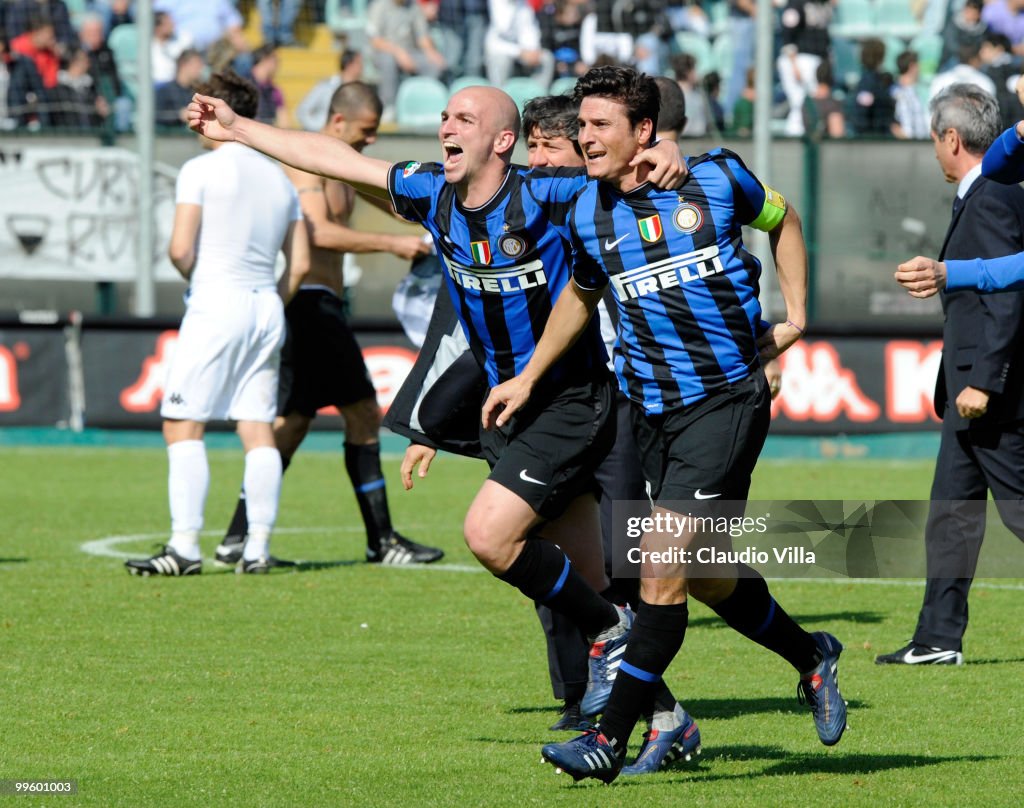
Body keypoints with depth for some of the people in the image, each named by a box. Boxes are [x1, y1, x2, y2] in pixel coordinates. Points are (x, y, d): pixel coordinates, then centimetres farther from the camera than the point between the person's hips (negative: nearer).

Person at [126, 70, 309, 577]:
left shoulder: (201, 170, -5)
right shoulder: (279, 179, 14)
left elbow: (180, 250, -12)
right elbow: (300, 264, 11)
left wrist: (196, 278, 8)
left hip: (215, 305, -6)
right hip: (266, 307, 6)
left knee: (183, 425, -4)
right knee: (259, 430, 6)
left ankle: (185, 546, -12)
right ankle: (258, 548, 2)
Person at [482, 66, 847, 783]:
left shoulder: (716, 178, -6)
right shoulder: (588, 216, 3)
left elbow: (781, 219, 15)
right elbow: (581, 296, 23)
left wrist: (795, 316, 8)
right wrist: (528, 379, 22)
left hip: (729, 400, -5)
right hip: (651, 412, 5)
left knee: (664, 565, -13)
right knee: (708, 575, 9)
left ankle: (612, 738, -10)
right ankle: (811, 657, 37)